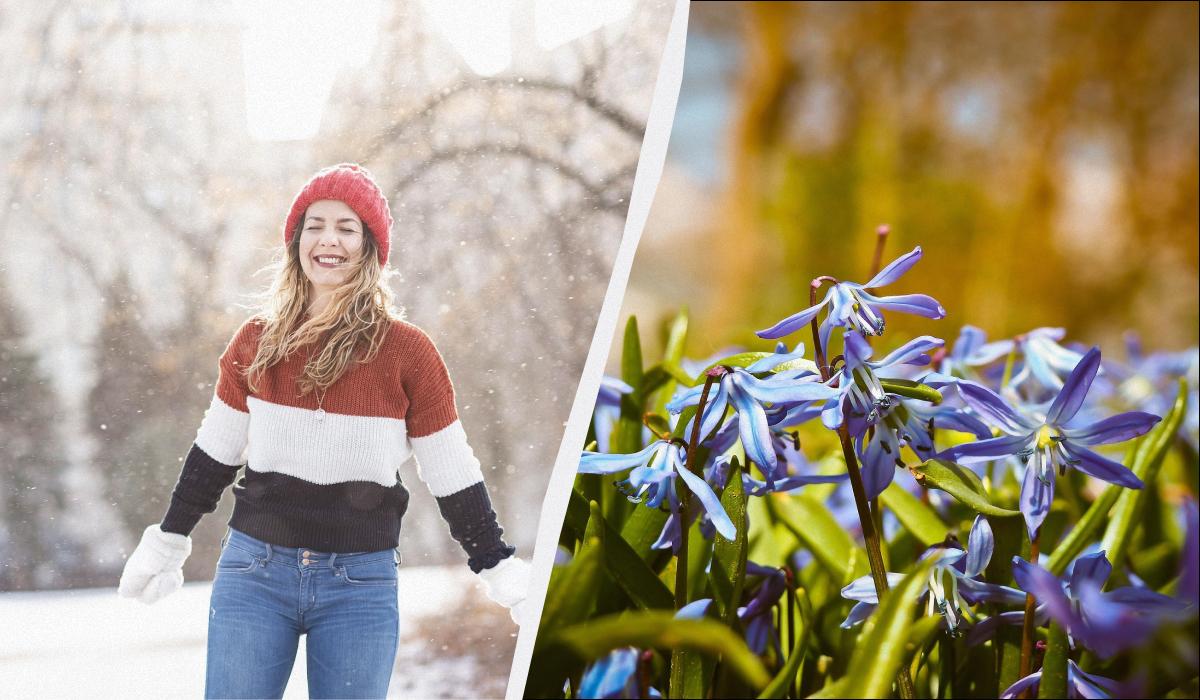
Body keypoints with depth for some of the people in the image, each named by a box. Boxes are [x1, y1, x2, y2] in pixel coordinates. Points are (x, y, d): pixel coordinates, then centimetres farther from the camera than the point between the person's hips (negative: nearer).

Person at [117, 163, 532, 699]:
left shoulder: (405, 351, -4)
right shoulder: (258, 341, 3)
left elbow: (453, 476, 1)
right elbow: (214, 453, 15)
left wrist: (501, 573, 0)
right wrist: (166, 543, 20)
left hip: (361, 581, -2)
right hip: (255, 569, 2)